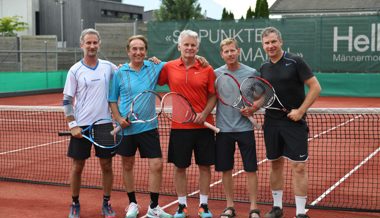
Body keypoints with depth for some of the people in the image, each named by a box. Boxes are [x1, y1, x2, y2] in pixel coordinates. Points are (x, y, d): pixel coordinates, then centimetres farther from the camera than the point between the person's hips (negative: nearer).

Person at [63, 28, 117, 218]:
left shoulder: (108, 66, 3)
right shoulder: (75, 70, -2)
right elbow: (67, 100, -2)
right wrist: (72, 125, -10)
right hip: (82, 125, -1)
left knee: (106, 165, 5)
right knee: (77, 166, 5)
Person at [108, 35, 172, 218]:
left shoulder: (154, 68, 1)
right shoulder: (119, 73, 0)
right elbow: (112, 100, 5)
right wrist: (119, 118, -9)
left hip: (148, 127, 0)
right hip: (126, 128, 0)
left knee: (156, 165, -4)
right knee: (127, 166, 11)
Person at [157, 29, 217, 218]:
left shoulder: (207, 69, -1)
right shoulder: (169, 67, 1)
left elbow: (213, 96, 2)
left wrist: (204, 113, -12)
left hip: (203, 125, 0)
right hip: (179, 126, 0)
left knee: (204, 166, 6)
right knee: (179, 167, 7)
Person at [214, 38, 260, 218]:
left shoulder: (251, 73, -1)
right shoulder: (216, 73, 3)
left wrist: (252, 109, -11)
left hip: (245, 127, -1)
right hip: (223, 128, 2)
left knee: (250, 169, 1)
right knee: (226, 170, 8)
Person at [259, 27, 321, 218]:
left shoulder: (295, 62, -7)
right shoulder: (263, 68, 9)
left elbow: (315, 87, -8)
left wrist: (300, 110, -15)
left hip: (294, 122, -5)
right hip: (271, 122, 5)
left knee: (299, 167, -5)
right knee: (275, 164, 12)